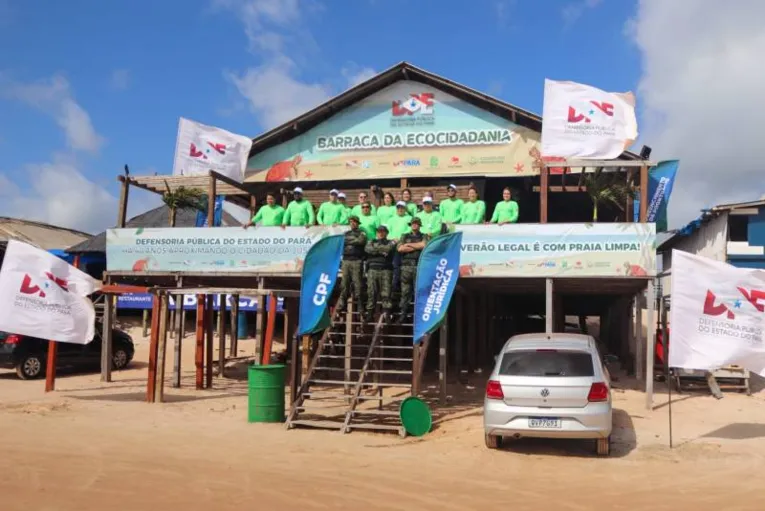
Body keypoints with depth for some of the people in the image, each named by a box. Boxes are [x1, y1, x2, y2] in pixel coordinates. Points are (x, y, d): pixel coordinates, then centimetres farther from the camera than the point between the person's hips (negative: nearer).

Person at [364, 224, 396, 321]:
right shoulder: (371, 242, 20)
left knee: (386, 293, -8)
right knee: (371, 292, 0)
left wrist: (376, 248, -2)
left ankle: (386, 312, -10)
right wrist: (382, 251, -6)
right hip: (372, 269, 2)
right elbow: (368, 249, -2)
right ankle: (369, 312, 4)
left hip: (386, 270, -2)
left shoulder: (390, 243, 14)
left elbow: (388, 249, -9)